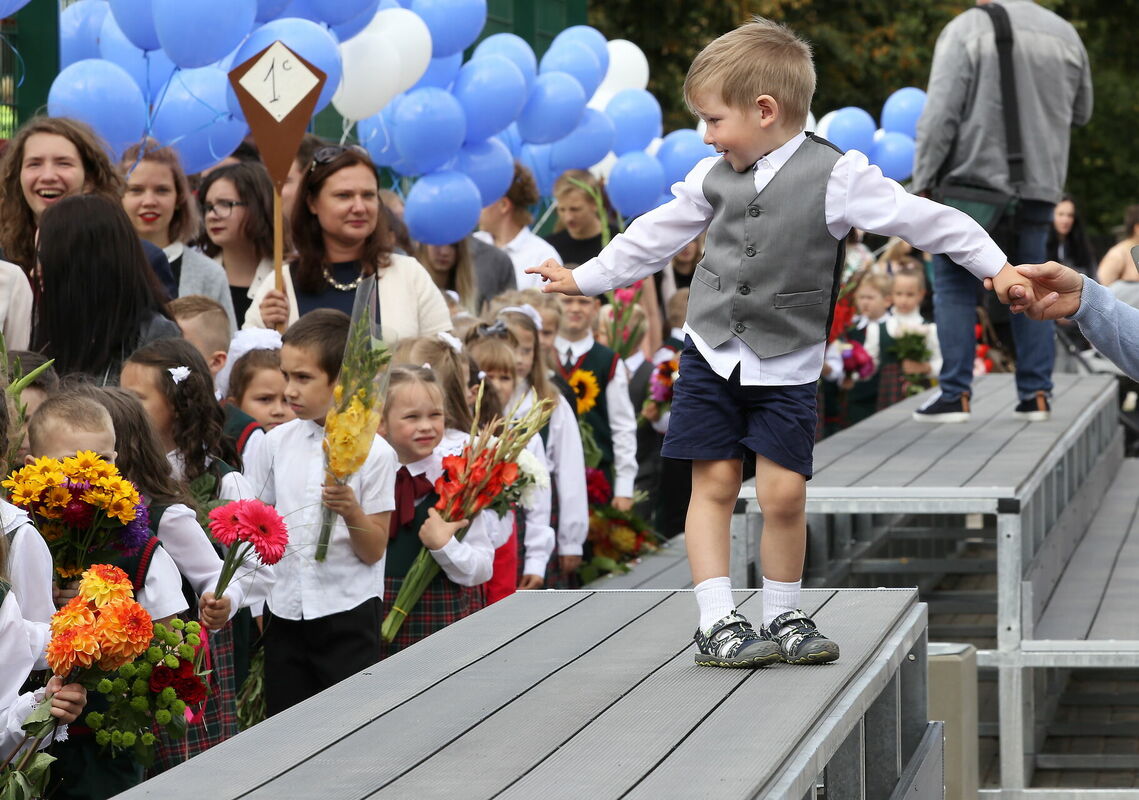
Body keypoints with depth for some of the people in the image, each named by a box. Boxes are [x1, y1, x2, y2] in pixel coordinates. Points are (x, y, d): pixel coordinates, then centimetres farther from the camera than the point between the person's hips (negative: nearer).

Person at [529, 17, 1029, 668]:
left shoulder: (835, 176, -12)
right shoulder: (715, 177, 3)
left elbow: (922, 218, -13)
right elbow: (659, 235, 16)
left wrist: (996, 266, -16)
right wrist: (586, 278, 23)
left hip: (786, 368, -3)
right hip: (711, 353, 3)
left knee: (784, 491, -6)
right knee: (714, 482, -1)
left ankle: (785, 617, 13)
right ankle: (717, 621, 2)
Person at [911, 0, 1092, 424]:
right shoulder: (1065, 35, 7)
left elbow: (940, 115, -13)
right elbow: (1081, 113, 18)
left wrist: (923, 180, -8)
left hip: (975, 179, -4)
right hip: (1039, 186, 4)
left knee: (955, 287, 3)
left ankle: (955, 395, -1)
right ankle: (1036, 394, 10)